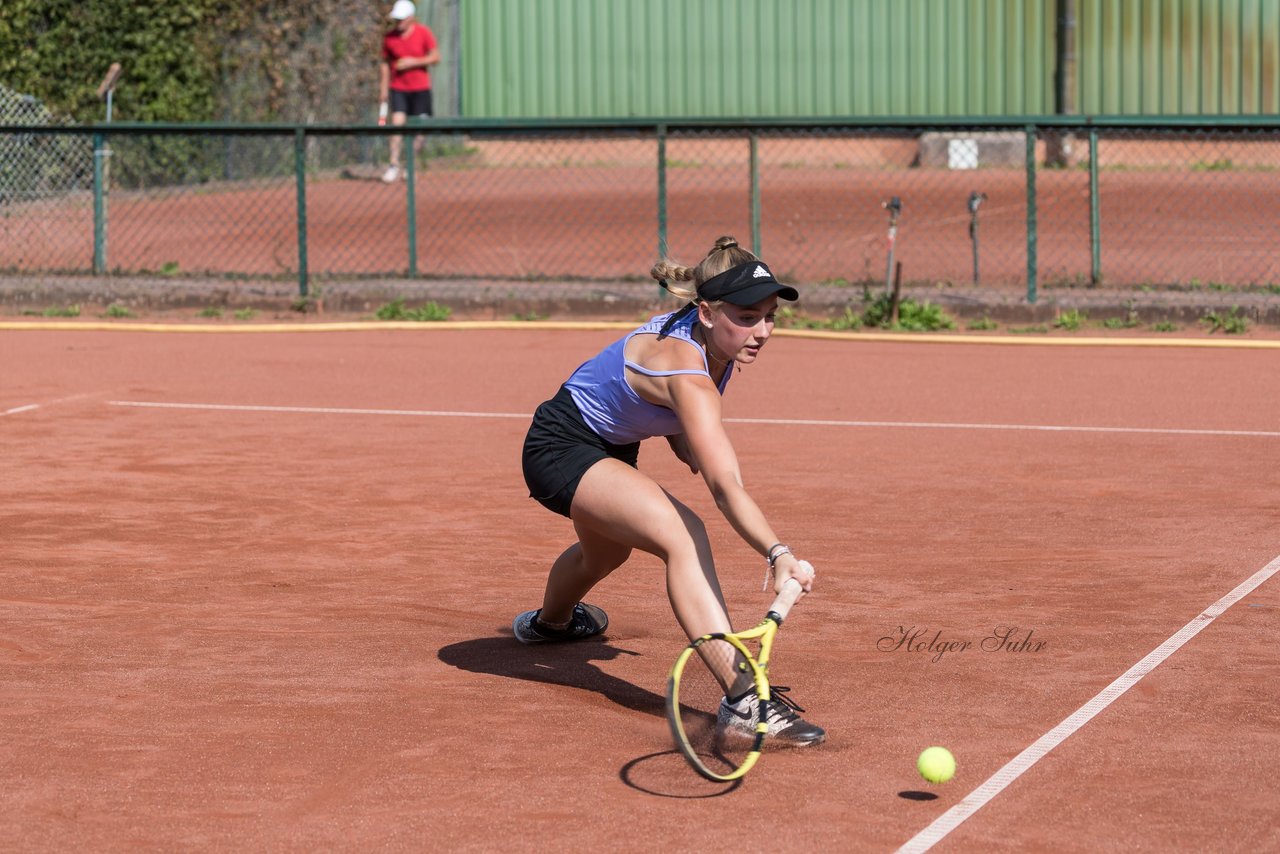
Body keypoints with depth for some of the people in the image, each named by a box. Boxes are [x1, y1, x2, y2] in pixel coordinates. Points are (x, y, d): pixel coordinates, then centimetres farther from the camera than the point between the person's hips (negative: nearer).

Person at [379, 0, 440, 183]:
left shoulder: (424, 33, -3)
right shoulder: (389, 37, 2)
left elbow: (435, 57, -3)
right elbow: (385, 65, 9)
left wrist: (413, 62, -16)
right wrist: (383, 91, 7)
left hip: (420, 87, -1)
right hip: (398, 88, 1)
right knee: (397, 122, -15)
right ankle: (394, 165, -15)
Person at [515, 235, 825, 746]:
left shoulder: (710, 340, -12)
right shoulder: (685, 370, -38)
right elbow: (726, 488, -50)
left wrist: (681, 439, 1)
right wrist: (778, 554, -61)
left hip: (608, 447, 10)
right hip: (559, 449, -10)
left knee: (607, 553, 37)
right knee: (683, 536, -32)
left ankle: (550, 621, 72)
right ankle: (742, 699, -42)